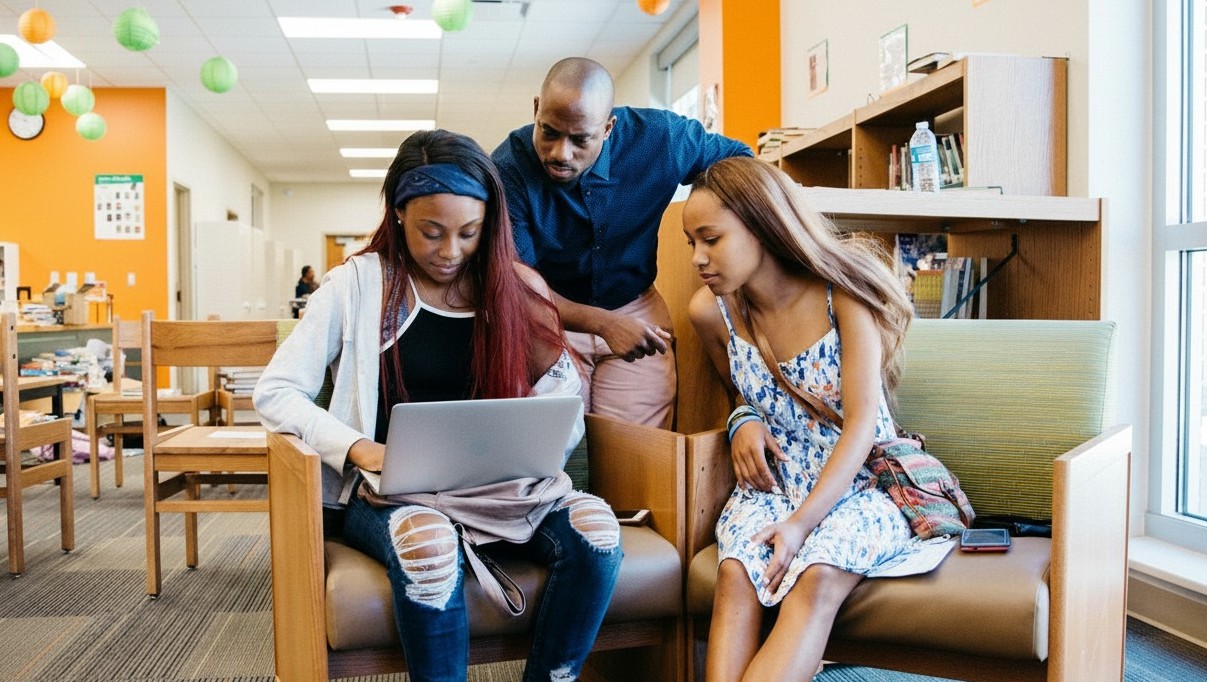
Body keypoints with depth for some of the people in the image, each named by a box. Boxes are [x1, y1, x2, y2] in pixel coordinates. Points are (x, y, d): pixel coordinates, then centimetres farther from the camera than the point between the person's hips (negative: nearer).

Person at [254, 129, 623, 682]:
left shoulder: (514, 289, 7)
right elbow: (275, 393, -2)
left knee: (593, 525, -25)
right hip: (387, 493, -2)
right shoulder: (357, 287, -1)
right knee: (429, 542, -37)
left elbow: (562, 405, 8)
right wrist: (358, 447, -19)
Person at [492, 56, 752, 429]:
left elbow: (737, 158, 3)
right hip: (552, 316, -1)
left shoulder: (660, 137, -16)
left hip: (636, 309, 2)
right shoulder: (508, 168, -22)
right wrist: (603, 323, -32)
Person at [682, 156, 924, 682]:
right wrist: (744, 419, -2)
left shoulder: (842, 294, -12)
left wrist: (802, 521, -26)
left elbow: (862, 422, -16)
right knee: (735, 574, -30)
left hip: (859, 482, -3)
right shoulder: (712, 311, 0)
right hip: (771, 482, 4)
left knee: (817, 577, -34)